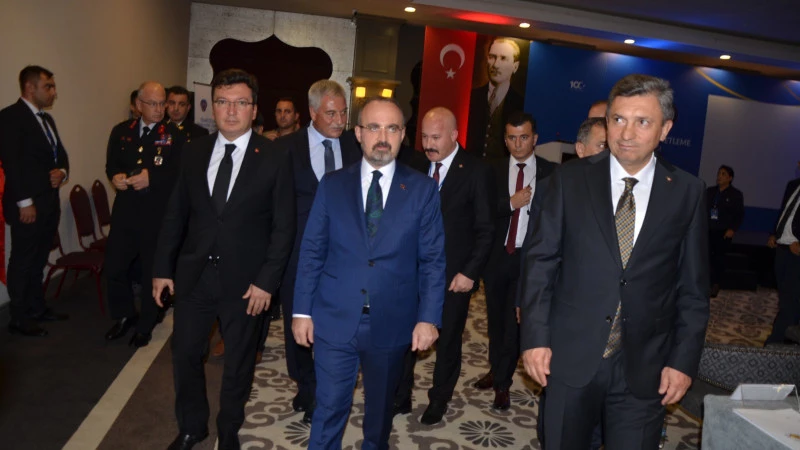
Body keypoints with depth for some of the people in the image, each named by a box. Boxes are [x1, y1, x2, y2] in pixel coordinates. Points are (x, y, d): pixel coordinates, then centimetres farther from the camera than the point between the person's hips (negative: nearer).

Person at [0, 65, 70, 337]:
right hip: (28, 205, -8)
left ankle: (37, 308, 28)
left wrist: (62, 172, -1)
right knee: (23, 262, 2)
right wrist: (25, 203, -19)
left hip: (50, 202, 8)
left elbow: (60, 153, 22)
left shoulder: (47, 119, 16)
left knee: (38, 261, 17)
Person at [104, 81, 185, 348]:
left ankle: (146, 325, 27)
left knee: (153, 271, 8)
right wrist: (115, 176, -14)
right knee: (114, 267, 7)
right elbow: (111, 164, 7)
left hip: (157, 214, -3)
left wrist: (151, 177, -23)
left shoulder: (174, 135, -4)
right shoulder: (121, 131, 9)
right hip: (125, 211, 4)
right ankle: (124, 316, 31)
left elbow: (179, 173, -11)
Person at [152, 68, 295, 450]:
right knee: (185, 354, 14)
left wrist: (266, 280, -12)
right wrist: (163, 268, 3)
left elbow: (284, 227, -8)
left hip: (244, 280, -3)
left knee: (238, 361, 14)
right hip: (193, 274, 3)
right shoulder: (194, 152, 3)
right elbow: (175, 214, 6)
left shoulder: (274, 159, -8)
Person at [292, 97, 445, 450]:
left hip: (392, 322, 1)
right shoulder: (332, 185, 0)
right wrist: (302, 311, -2)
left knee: (381, 406, 19)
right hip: (334, 319, 0)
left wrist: (428, 317, -8)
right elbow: (311, 251, 1)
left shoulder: (422, 189, -2)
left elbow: (433, 259, -2)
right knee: (330, 408, 6)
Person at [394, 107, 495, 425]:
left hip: (454, 274, -3)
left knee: (448, 341, 12)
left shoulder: (476, 172, -7)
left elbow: (485, 230, -8)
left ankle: (438, 401, 32)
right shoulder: (418, 168, 4)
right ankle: (400, 398, 23)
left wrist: (470, 272, -13)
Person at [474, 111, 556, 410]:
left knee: (515, 321, -1)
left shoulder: (551, 172, -3)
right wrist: (511, 202, -17)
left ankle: (502, 383, 14)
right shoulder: (494, 171, 2)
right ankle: (497, 371, 36)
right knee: (495, 318, 16)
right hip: (496, 256, 3)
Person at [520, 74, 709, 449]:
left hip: (645, 366, 0)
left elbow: (693, 286, 3)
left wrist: (684, 360, -1)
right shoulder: (570, 180, -3)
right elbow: (541, 261, -2)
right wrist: (535, 336, -7)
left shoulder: (687, 192, 0)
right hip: (570, 357, 0)